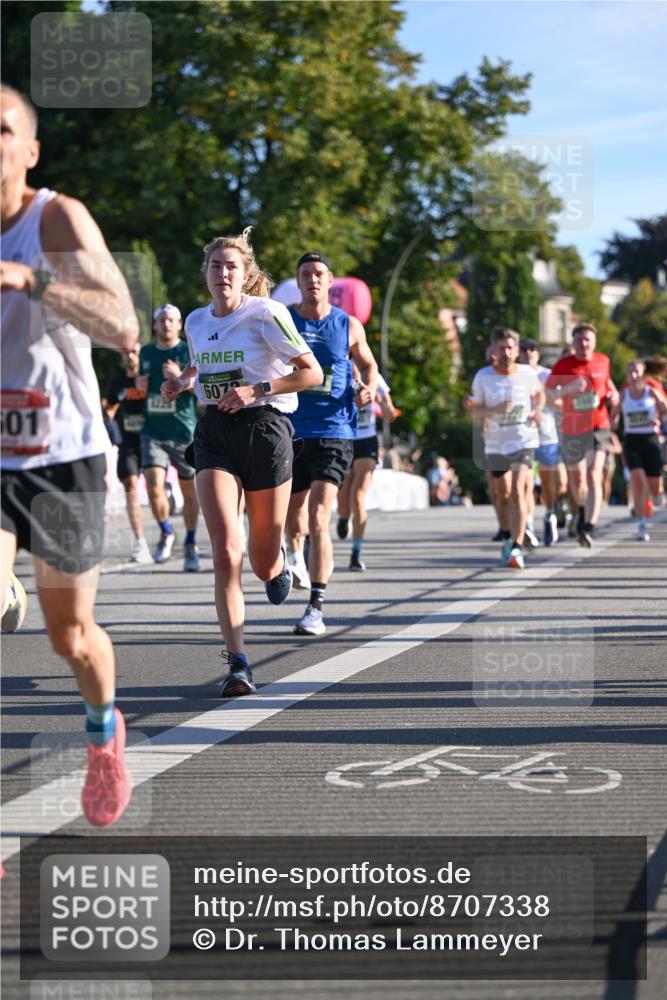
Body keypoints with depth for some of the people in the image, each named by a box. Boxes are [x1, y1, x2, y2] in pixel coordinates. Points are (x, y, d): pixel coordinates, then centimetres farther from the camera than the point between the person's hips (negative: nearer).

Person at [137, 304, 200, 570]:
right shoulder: (146, 353, 12)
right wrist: (139, 386, 4)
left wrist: (180, 377, -23)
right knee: (154, 487, -14)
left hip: (184, 431, -2)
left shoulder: (189, 353, -1)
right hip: (153, 431, 2)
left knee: (189, 491, 6)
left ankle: (191, 546, 22)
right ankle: (166, 533, 11)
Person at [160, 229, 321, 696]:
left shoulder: (267, 314, -7)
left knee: (264, 565, 5)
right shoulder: (196, 322, 10)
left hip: (265, 428, -3)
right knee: (226, 552, -16)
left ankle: (281, 559, 46)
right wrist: (180, 384, 8)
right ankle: (238, 663, -15)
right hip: (215, 434, 3)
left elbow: (312, 372, -7)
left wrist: (256, 389, -17)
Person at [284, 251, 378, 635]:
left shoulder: (348, 326, 3)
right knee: (293, 515, 14)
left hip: (334, 433, -2)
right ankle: (295, 553, 50)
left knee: (319, 520, -15)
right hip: (290, 431, 2)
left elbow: (368, 363, 19)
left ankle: (316, 608, -13)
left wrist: (369, 388, -2)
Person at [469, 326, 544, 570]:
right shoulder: (483, 377, -7)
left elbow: (539, 393, 17)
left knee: (517, 492, -17)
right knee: (503, 495, 14)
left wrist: (538, 409, -3)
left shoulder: (528, 373, -4)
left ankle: (517, 546, -19)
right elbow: (474, 411, -4)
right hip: (495, 444, 2)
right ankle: (509, 537, 37)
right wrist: (494, 410, -23)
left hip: (524, 441, -2)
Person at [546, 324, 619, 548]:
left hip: (598, 427, -1)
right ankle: (583, 511, 49)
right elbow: (548, 393, -10)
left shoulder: (603, 361, 3)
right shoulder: (564, 365, -6)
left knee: (594, 477, -19)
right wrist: (569, 388, -27)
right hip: (572, 430, 1)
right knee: (577, 479, 16)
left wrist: (613, 394, 3)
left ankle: (588, 529, -28)